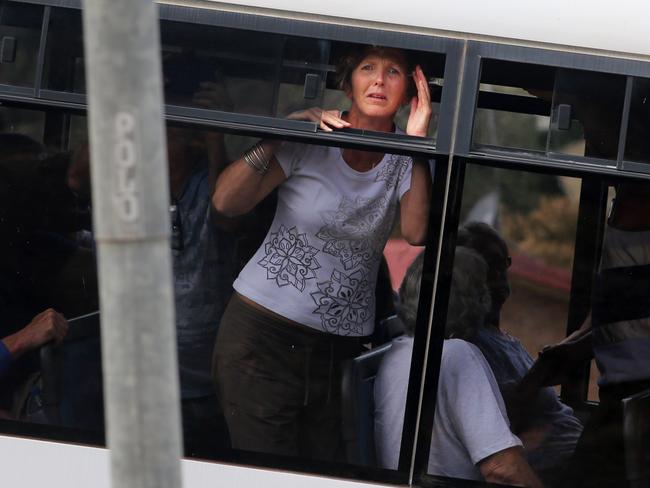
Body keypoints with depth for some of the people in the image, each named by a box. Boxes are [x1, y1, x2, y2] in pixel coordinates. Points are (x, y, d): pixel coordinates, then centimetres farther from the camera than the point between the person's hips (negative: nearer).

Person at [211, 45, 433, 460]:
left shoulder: (405, 161, 5)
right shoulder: (310, 142, -3)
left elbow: (416, 232, -15)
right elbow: (226, 202, -12)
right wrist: (278, 137, -21)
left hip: (340, 349, 3)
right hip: (264, 335, -3)